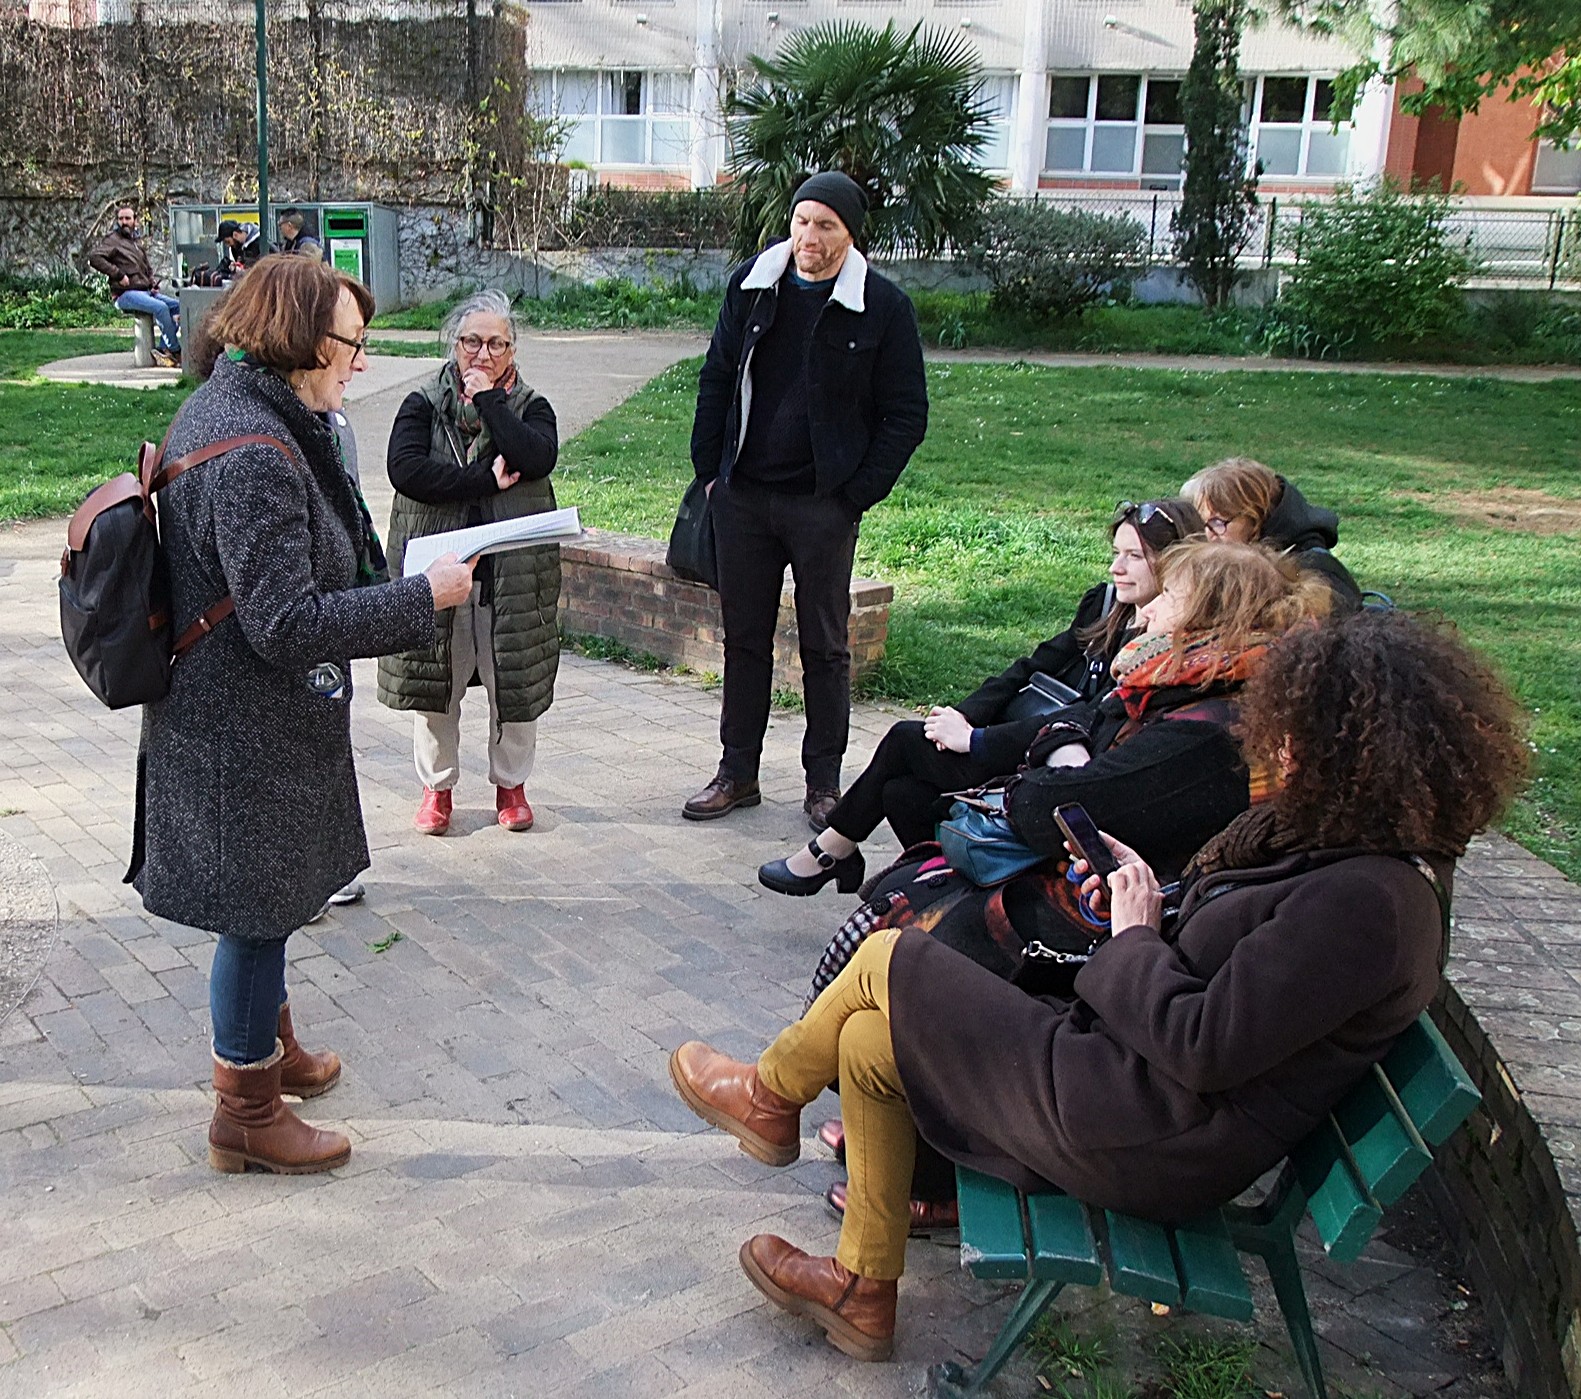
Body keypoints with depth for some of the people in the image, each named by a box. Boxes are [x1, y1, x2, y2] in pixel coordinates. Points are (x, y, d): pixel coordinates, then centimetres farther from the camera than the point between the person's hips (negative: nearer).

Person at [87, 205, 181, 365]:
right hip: (125, 294, -8)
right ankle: (175, 351, -24)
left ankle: (162, 349, -13)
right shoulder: (112, 240, 0)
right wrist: (118, 274, -19)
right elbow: (94, 257, -16)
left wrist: (154, 283, 14)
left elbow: (148, 269, 35)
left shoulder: (137, 244, 24)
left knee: (178, 306, -9)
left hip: (146, 291, 8)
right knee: (160, 307, -31)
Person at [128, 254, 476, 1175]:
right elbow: (288, 623, -28)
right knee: (262, 910, 5)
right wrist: (423, 597, -22)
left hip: (239, 713, 10)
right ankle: (246, 1115, 23)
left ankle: (272, 1048, 45)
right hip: (247, 735, -10)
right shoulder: (255, 456, -27)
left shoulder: (226, 408, 6)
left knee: (268, 905, 25)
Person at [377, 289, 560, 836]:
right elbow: (405, 469, -15)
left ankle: (511, 783, 27)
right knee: (436, 686, 8)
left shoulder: (530, 408, 5)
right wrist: (487, 480, -18)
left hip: (513, 575, 0)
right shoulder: (423, 406, 3)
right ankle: (437, 786, 26)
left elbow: (537, 457, -17)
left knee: (514, 687, 8)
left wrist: (487, 400, -13)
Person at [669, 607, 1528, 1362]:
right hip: (1143, 1087, 10)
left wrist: (1133, 938, -12)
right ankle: (862, 1289, 26)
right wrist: (1148, 897, -1)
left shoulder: (1366, 902, -27)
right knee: (868, 1043, 12)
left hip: (1144, 1146, -10)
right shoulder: (1352, 843, 4)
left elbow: (1203, 1046, -27)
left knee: (888, 961, 1)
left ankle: (770, 1098, 31)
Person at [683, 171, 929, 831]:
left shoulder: (883, 307, -6)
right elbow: (716, 379, 13)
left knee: (825, 646, 6)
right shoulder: (752, 285, 5)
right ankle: (738, 771, 23)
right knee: (744, 637, 11)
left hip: (824, 505, -3)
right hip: (743, 497, 4)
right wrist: (709, 470, 6)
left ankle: (823, 783, 18)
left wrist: (858, 494, -10)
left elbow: (907, 416, -3)